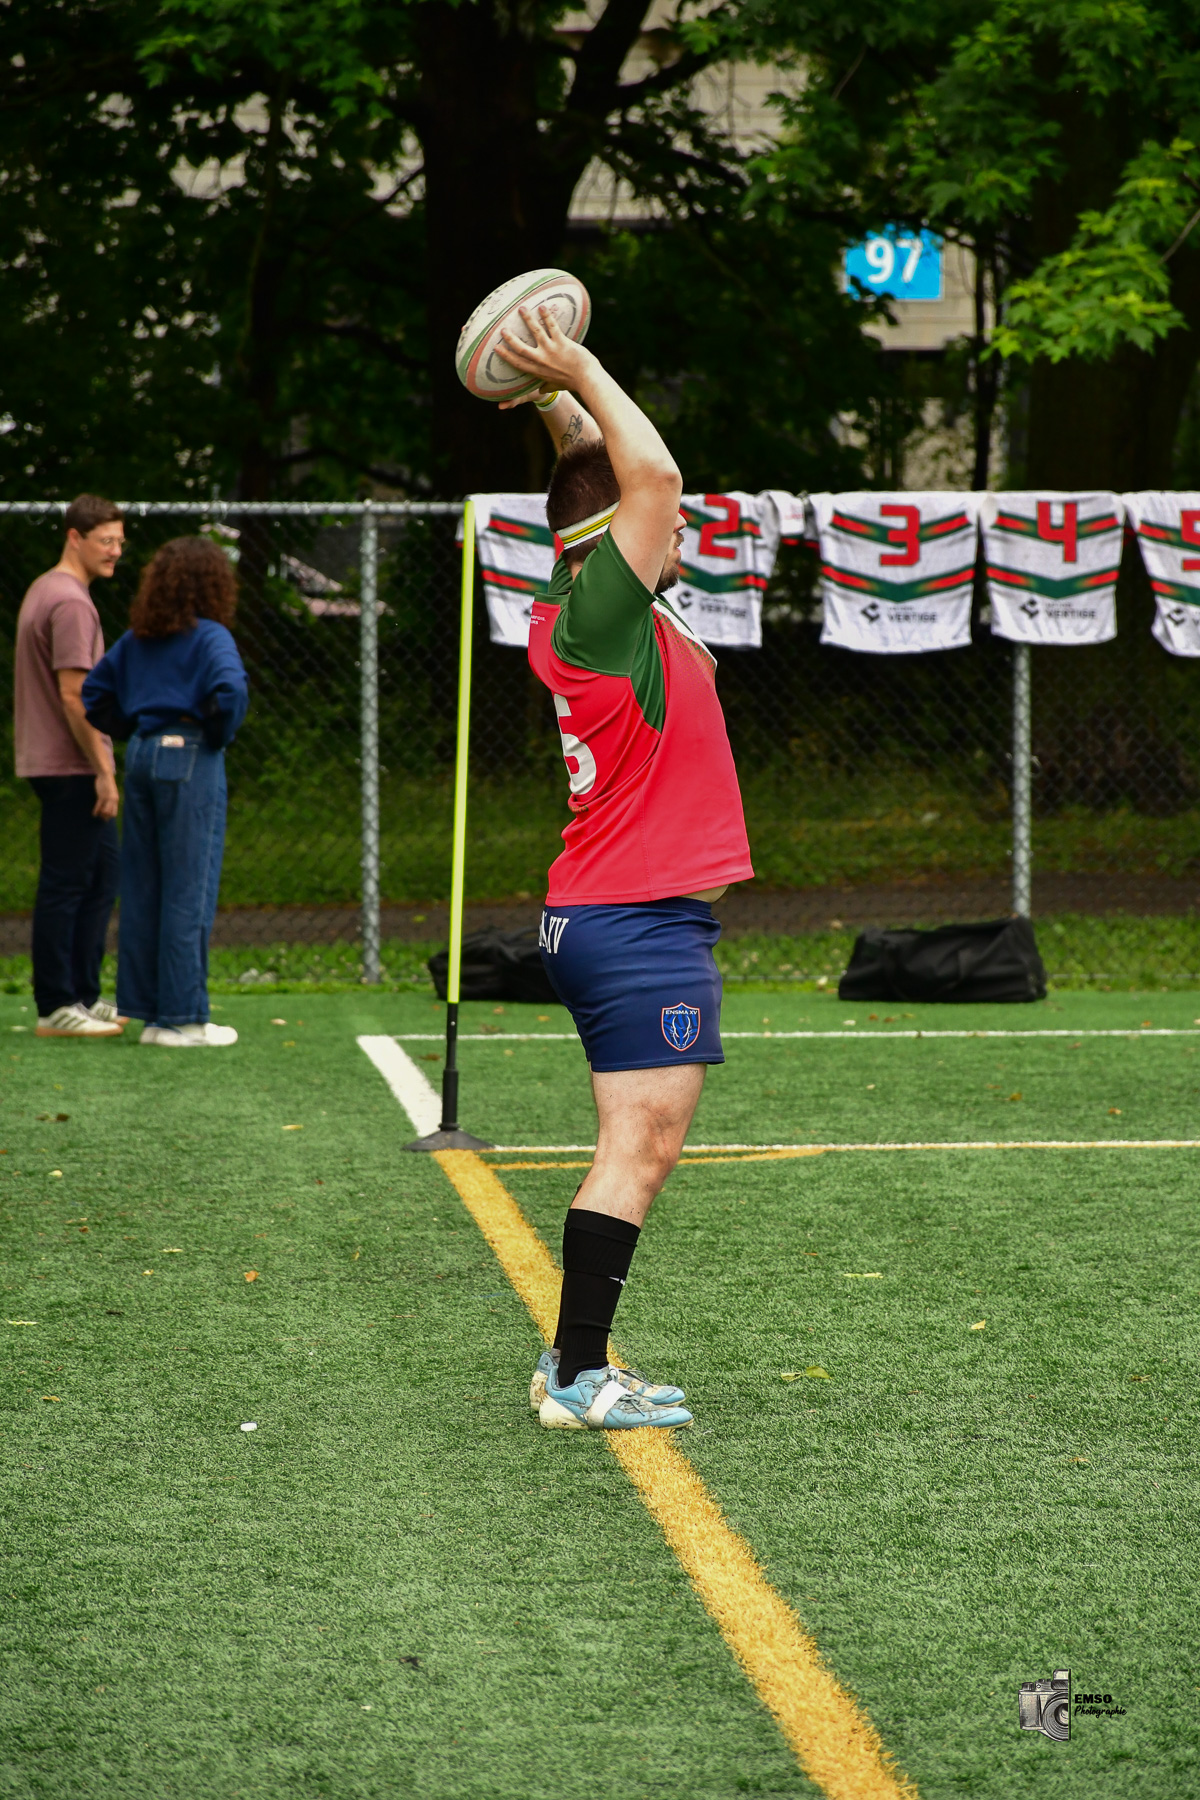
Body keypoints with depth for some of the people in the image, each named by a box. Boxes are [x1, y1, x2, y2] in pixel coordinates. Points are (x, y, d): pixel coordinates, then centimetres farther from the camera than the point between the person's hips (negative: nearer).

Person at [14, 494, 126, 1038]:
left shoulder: (43, 591, 16)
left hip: (57, 765, 10)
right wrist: (104, 771, -18)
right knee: (65, 885, -5)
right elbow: (73, 696, -21)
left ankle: (84, 994, 21)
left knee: (104, 869, 17)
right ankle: (56, 1007, -1)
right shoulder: (71, 603, -17)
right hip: (69, 767, -10)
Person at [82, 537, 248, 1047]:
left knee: (141, 888, 10)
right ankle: (183, 1017, -1)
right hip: (191, 760, -7)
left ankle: (150, 1012, 14)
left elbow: (95, 692, 15)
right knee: (189, 889, -2)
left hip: (141, 757, 7)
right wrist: (218, 735, -7)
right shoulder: (210, 637, -9)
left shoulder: (136, 639, 10)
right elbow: (230, 690, -24)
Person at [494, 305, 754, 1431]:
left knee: (639, 1152, 12)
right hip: (644, 922, -10)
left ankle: (575, 1363, 14)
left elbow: (627, 479, 26)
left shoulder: (571, 611, 11)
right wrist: (580, 376, -11)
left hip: (601, 918, 10)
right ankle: (579, 1378, -11)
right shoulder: (602, 613, -14)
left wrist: (562, 402, 17)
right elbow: (656, 475, -21)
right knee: (639, 1151, -10)